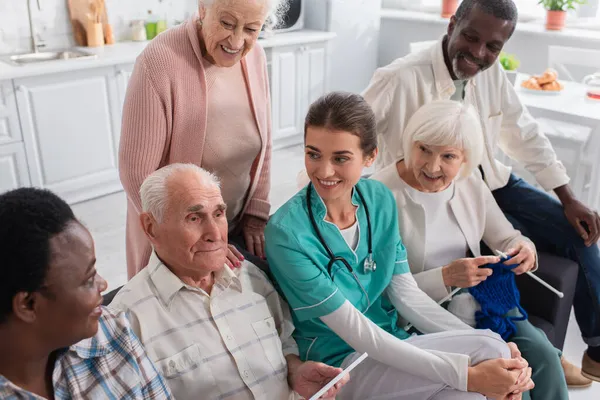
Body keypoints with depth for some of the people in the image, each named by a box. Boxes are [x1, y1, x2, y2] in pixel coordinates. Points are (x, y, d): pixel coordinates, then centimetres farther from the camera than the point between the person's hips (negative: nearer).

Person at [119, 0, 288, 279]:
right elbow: (137, 172, -21)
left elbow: (262, 145, 5)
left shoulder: (254, 56, -5)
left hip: (236, 229, 5)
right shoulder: (159, 62, -24)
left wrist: (256, 214, 2)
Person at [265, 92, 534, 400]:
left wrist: (493, 343, -13)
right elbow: (357, 333, -21)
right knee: (488, 351, -20)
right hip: (338, 363, -5)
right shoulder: (287, 233, -22)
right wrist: (467, 374, -25)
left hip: (390, 344, 5)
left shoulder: (380, 199, -4)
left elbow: (406, 294, -1)